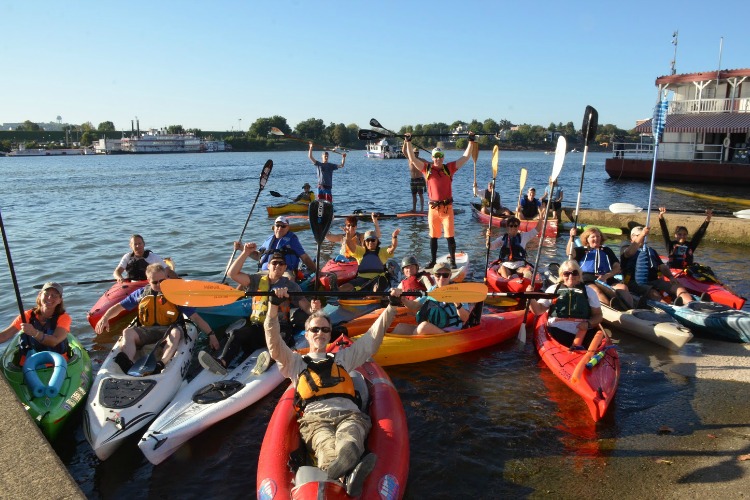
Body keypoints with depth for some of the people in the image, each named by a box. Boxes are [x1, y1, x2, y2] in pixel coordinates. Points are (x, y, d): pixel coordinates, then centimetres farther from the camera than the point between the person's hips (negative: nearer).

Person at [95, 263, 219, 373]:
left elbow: (195, 317, 0)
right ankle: (128, 364, -53)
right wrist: (105, 318, -2)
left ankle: (160, 364, -60)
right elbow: (119, 306, 19)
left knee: (176, 333, -36)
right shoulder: (141, 293, 12)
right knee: (127, 332, -26)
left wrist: (211, 334, -8)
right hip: (145, 331, 3)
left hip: (168, 330, -2)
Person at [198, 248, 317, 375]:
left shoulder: (291, 286, 12)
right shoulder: (257, 281, 15)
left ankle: (270, 359, -62)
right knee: (237, 334, -26)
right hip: (257, 327, 2)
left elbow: (305, 307, 4)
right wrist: (245, 253, -3)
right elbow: (232, 273, 4)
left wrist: (312, 309, -21)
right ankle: (222, 362, -44)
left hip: (280, 328, -2)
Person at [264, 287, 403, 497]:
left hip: (349, 414, 2)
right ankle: (349, 474, -71)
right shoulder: (296, 362, 31)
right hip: (315, 418, -1)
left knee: (348, 439, -39)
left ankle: (342, 465, -72)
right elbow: (274, 343, 13)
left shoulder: (343, 357, 36)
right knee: (327, 445, -40)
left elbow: (373, 336, 31)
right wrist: (274, 306, -1)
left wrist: (392, 306, 21)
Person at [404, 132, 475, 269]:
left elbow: (466, 157, 7)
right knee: (433, 236, 10)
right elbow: (412, 158, 1)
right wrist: (408, 142, -5)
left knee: (450, 236, 1)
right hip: (433, 207, 1)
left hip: (447, 207, 0)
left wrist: (471, 142, 3)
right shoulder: (427, 168, 4)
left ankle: (453, 261, 12)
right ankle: (433, 260, 20)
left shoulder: (449, 168, 5)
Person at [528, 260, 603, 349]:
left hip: (584, 333, 1)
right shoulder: (553, 289, 18)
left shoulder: (588, 291, 19)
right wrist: (531, 298, -7)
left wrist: (589, 324, -6)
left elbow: (598, 315, 16)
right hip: (558, 331, -1)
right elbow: (538, 311, 13)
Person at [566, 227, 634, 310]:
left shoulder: (607, 250, 29)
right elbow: (569, 253, 1)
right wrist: (572, 237, -14)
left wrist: (606, 276, -5)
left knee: (623, 287, -27)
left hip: (606, 279, 3)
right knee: (596, 290, -37)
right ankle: (614, 309, -63)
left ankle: (629, 309, -51)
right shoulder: (582, 250, 24)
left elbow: (617, 268, 16)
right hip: (587, 280, -3)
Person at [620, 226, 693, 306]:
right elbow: (629, 253, -13)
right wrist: (641, 235, -24)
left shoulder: (651, 250, 32)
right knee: (654, 294, -35)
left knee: (676, 286, -23)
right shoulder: (626, 248, 15)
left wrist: (671, 277, -2)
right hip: (636, 283, -5)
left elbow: (662, 266, 19)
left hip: (653, 281, 5)